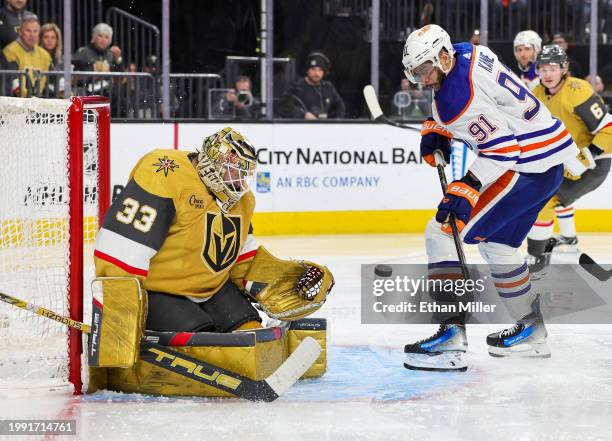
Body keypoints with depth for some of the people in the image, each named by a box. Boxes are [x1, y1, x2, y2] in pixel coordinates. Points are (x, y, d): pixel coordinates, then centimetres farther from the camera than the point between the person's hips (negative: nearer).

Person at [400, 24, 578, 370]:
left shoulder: (455, 100, -21)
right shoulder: (470, 53, 7)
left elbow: (500, 146, -24)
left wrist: (468, 188, -28)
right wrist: (435, 129, 16)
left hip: (527, 168, -11)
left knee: (443, 234, -12)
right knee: (497, 242, 26)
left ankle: (451, 336, -19)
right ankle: (532, 333, 33)